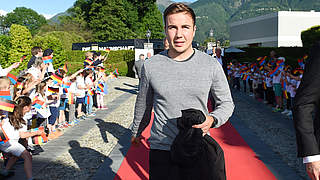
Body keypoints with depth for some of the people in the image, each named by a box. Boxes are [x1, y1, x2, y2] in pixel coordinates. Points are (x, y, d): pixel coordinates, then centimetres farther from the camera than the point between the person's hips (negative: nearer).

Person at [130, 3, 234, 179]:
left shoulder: (211, 65, -2)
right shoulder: (150, 66, -1)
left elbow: (226, 103, 7)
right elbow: (143, 106, 14)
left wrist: (212, 120, -14)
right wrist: (136, 133, 26)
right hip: (161, 149, 0)